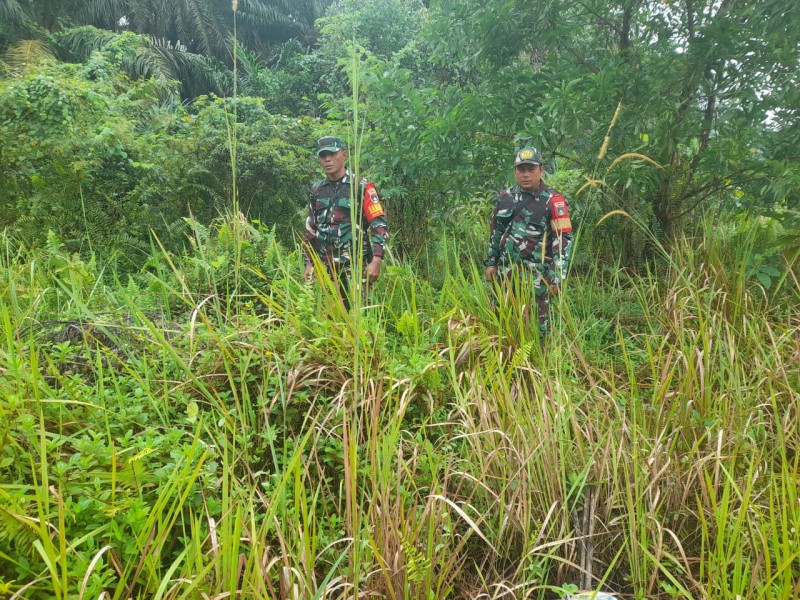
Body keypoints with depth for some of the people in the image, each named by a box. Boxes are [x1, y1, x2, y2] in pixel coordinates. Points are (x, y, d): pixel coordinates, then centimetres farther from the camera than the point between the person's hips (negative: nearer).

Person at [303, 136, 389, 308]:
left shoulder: (362, 187, -4)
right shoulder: (316, 190, 12)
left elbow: (379, 225, -10)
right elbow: (310, 229, 19)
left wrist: (376, 260, -21)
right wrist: (309, 264, 14)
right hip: (325, 267, 5)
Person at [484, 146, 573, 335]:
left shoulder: (553, 201, -9)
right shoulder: (505, 197, 8)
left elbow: (564, 240, -10)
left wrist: (557, 276, -14)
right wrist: (491, 262, 14)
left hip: (535, 273, -5)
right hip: (505, 270, 6)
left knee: (536, 323, -1)